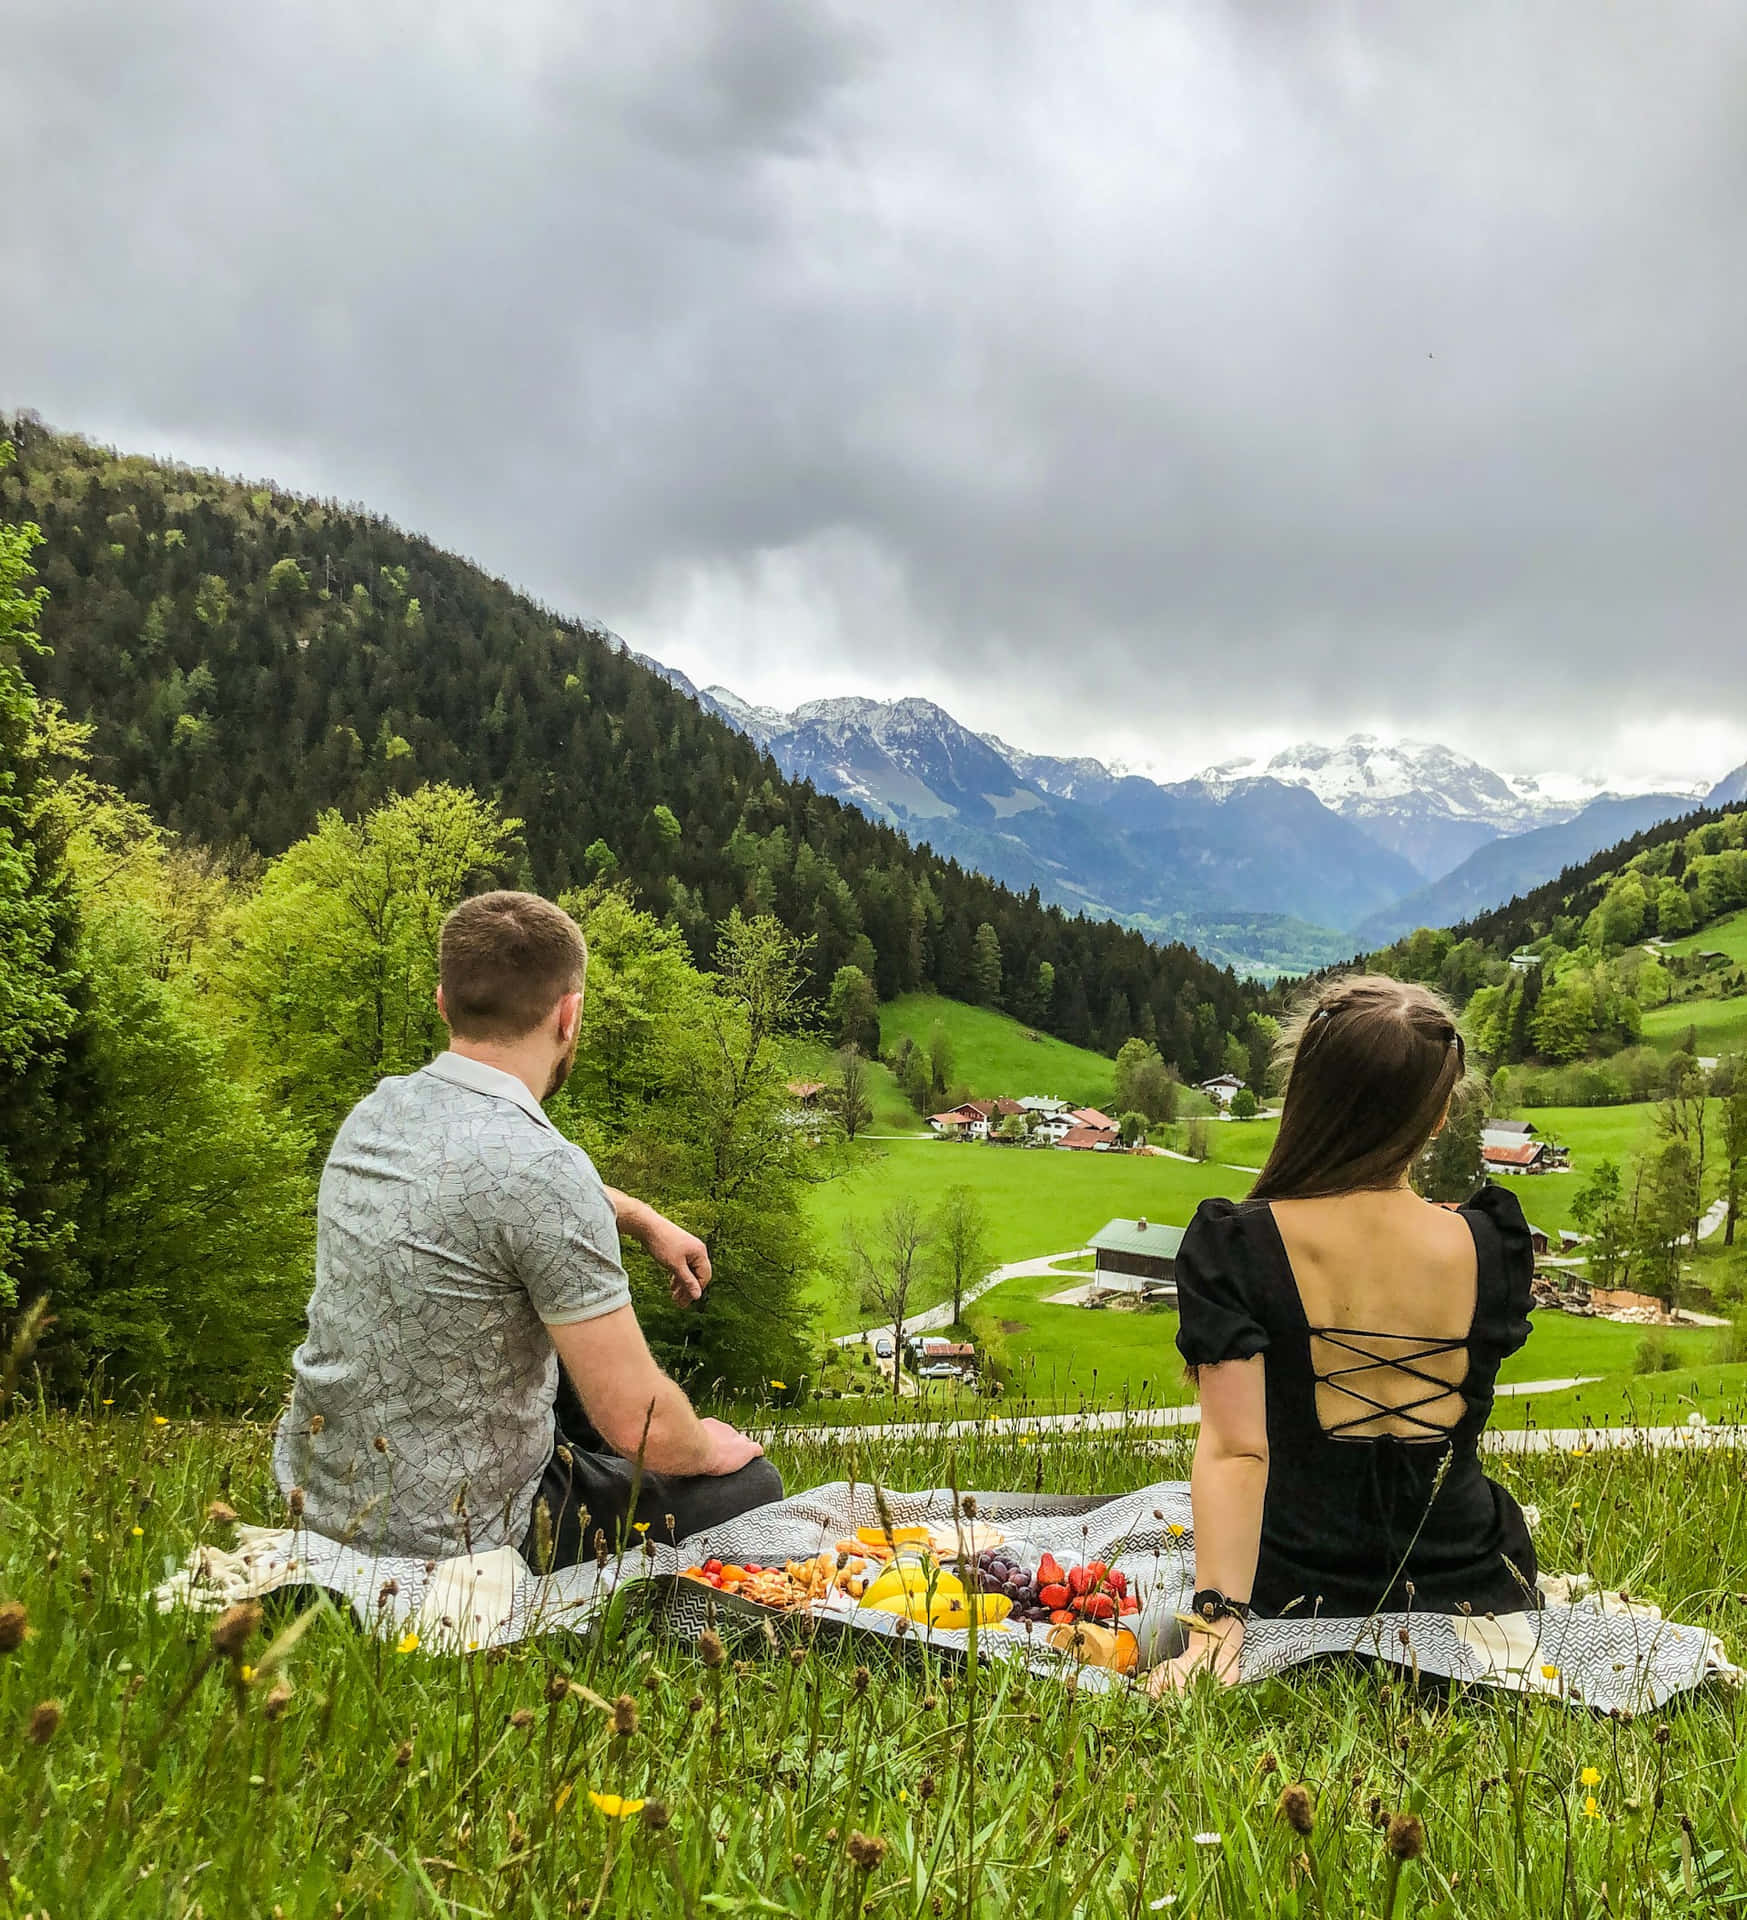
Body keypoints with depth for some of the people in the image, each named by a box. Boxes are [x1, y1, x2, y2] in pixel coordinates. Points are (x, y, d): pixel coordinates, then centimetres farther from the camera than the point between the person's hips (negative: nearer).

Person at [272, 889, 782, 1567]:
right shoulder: (541, 1168, -29)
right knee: (752, 1482, 10)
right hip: (451, 1535, -8)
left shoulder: (377, 1108, -3)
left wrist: (644, 1219, 24)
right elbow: (639, 1423, -23)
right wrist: (706, 1447, -2)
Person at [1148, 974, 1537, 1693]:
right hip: (1467, 1590, 4)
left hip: (1298, 1596, -3)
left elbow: (1234, 1450, -26)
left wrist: (1217, 1620, -26)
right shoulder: (1492, 1244, -12)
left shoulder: (1231, 1244, -19)